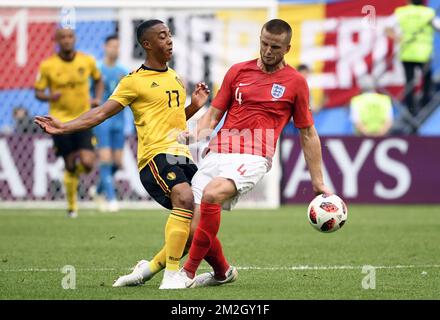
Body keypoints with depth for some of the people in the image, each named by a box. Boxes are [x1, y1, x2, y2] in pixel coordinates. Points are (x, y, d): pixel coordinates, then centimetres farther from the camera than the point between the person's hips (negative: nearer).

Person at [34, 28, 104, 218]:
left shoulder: (87, 61, -1)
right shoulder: (47, 66, -7)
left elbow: (98, 80, 18)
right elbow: (38, 93, 1)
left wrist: (97, 99, 0)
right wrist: (50, 97, -21)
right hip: (60, 120, -1)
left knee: (87, 164, -14)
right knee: (70, 166, 0)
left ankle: (77, 165, 25)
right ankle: (72, 205, 21)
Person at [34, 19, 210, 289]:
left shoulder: (176, 78, 19)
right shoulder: (134, 81, -2)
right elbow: (101, 113, -4)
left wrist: (195, 106, 11)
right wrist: (64, 127, -14)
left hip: (182, 155, 8)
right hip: (156, 154, -8)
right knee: (185, 198, -31)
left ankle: (151, 267, 16)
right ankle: (171, 275, -32)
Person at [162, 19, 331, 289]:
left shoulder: (295, 82, 8)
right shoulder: (238, 71, 15)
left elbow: (308, 134, 13)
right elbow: (214, 114, 19)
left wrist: (318, 181, 12)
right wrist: (196, 135, -3)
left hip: (253, 157, -4)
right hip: (218, 153, 4)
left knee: (212, 194, -33)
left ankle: (188, 273, -24)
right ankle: (223, 272, 23)